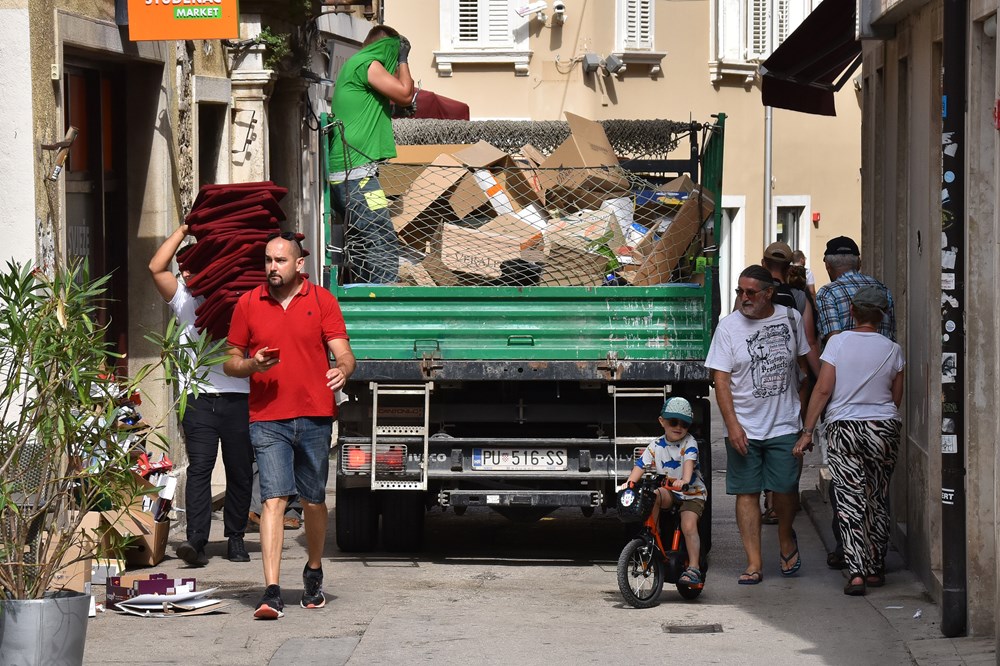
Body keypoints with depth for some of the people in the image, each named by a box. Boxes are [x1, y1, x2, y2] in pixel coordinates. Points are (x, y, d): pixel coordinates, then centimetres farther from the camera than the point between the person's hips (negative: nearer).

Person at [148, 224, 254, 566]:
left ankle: (236, 538, 15)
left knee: (240, 472, 5)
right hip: (199, 397, 0)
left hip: (238, 397, 0)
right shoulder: (184, 298, 13)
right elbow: (156, 267, 2)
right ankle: (196, 540, -17)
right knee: (199, 468, -10)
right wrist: (184, 229, 1)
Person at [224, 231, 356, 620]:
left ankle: (314, 573, 35)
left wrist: (342, 370, -26)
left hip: (315, 417, 0)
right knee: (274, 499, -11)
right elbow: (231, 362, 12)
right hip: (267, 419, 0)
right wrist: (251, 365, -10)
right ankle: (271, 592, -18)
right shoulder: (248, 304, 7)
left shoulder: (322, 301, 3)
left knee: (313, 501, 11)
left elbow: (343, 354, -3)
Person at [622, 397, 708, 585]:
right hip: (669, 492, 3)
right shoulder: (657, 446, 0)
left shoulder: (689, 443, -10)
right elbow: (641, 465, -8)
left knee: (688, 527, -23)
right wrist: (630, 482, -26)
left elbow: (689, 462, -29)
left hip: (692, 493, -3)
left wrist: (684, 480, -49)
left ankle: (693, 568, -18)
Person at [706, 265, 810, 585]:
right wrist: (732, 424, -14)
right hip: (743, 427, -1)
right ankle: (754, 562, 4)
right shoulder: (728, 326, -3)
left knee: (785, 487, -4)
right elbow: (721, 379, -6)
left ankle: (786, 537, 27)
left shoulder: (790, 318, 3)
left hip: (784, 425, 1)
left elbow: (805, 361, 17)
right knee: (747, 492, -1)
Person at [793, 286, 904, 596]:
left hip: (843, 429, -2)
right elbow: (896, 397, 7)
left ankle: (856, 572, -12)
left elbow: (823, 390, -8)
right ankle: (876, 568, 20)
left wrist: (807, 431, -3)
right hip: (884, 428, 2)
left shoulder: (838, 342, -6)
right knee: (878, 500, 13)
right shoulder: (892, 350, 0)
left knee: (850, 501, -2)